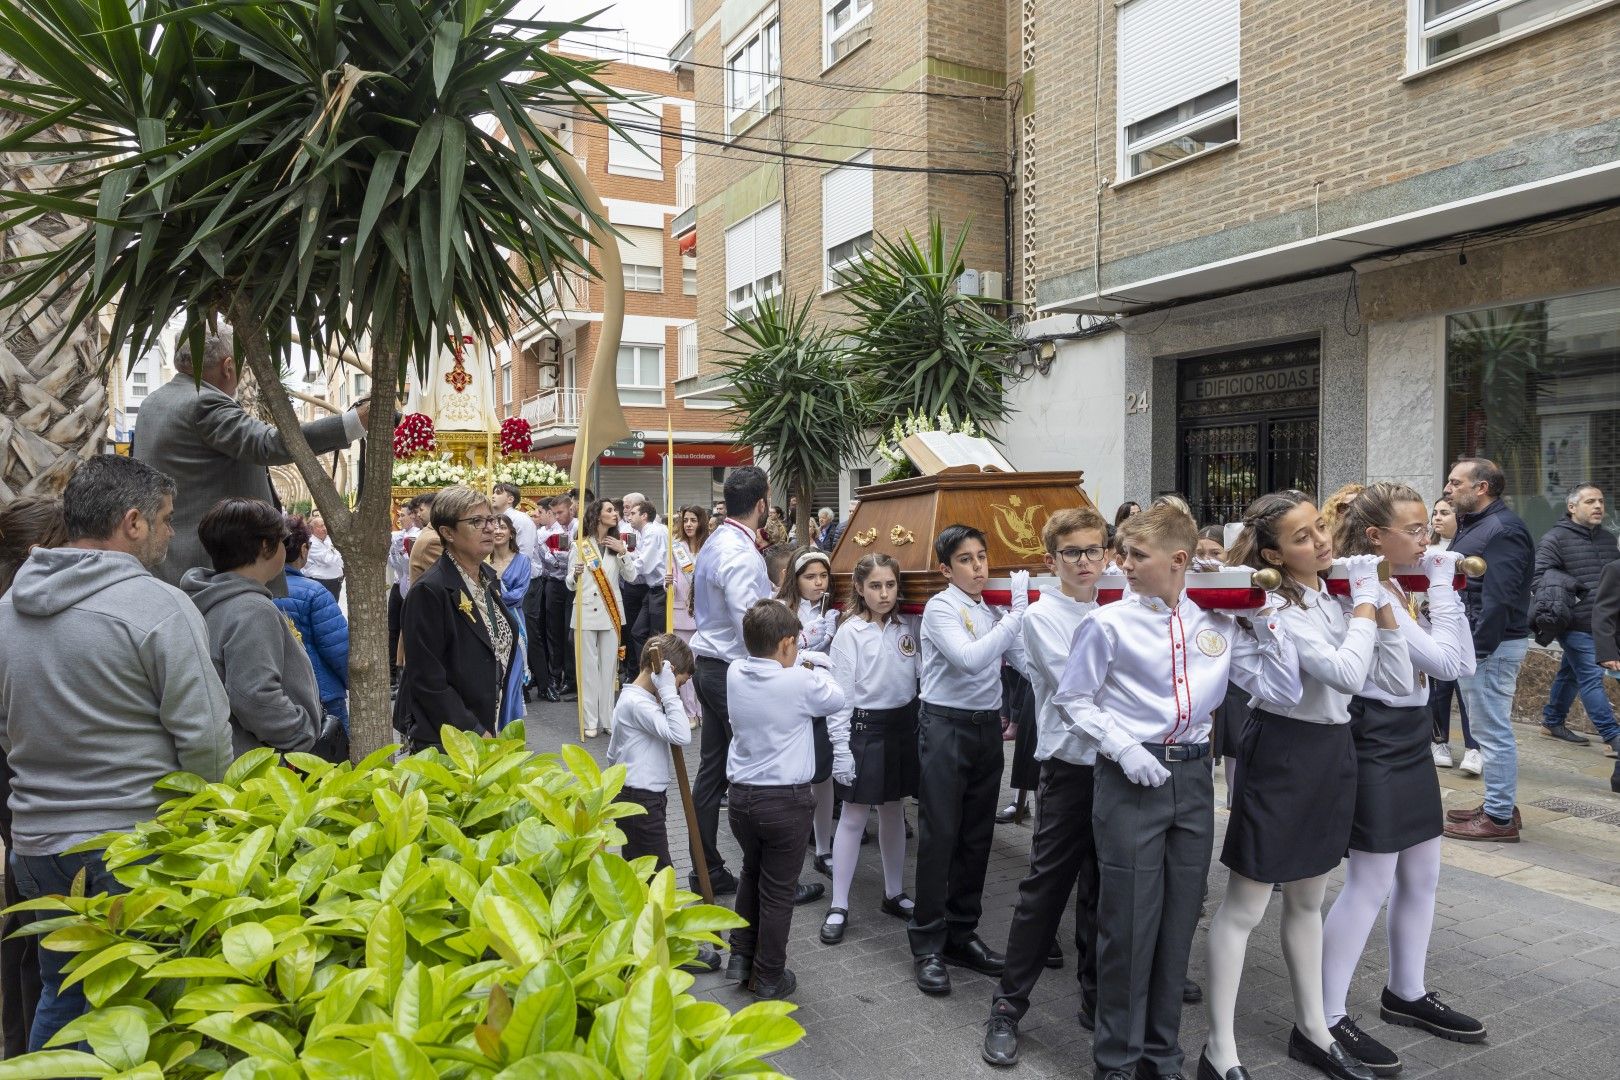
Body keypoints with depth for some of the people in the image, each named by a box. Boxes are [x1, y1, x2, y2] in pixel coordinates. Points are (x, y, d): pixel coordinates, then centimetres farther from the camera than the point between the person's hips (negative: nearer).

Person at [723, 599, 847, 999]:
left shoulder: (735, 673, -5)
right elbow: (836, 699, 0)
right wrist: (816, 668, 13)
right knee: (778, 891, 10)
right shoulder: (799, 681, -18)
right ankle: (768, 978, 22)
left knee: (751, 872, 27)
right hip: (785, 801, -5)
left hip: (741, 796, 5)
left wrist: (801, 665, 5)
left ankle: (740, 957, 32)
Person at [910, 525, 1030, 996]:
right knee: (938, 836, -3)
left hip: (987, 727, 7)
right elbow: (970, 658, -25)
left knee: (977, 837, 12)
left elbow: (1026, 657, 5)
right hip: (946, 727, -6)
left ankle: (961, 933, 25)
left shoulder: (992, 612, 12)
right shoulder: (940, 608, -9)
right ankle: (927, 946, 7)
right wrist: (1017, 615, -22)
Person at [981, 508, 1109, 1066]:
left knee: (1101, 890, 15)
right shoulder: (1042, 616, -6)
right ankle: (1008, 1007, 12)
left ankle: (1097, 997, 30)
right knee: (1046, 889, 0)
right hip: (1069, 767, -5)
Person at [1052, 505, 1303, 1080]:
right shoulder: (1109, 623, -7)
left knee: (1179, 922, 13)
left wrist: (1263, 620, -2)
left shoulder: (1218, 624, 3)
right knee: (1128, 924, 2)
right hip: (1129, 779, -3)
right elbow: (1072, 698, -1)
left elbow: (1283, 691, 3)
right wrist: (1122, 747, -12)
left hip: (1193, 778, 4)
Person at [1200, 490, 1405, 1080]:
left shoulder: (1339, 596, 5)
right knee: (1245, 906, 1)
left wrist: (1382, 604, -4)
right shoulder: (1275, 606, -18)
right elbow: (1346, 674, -29)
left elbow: (1399, 681, 3)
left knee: (1307, 900, 21)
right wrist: (1364, 603, -17)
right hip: (1282, 754, -8)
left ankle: (1312, 1030, 36)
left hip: (1332, 751, 8)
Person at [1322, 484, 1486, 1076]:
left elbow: (1464, 663, 8)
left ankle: (1406, 993, 35)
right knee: (1370, 883, -4)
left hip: (1411, 741, 10)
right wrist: (1440, 587, -13)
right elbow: (1444, 661, -21)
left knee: (1422, 873, 18)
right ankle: (1328, 1018, 7)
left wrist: (1445, 590, 2)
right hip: (1374, 743, -9)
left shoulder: (1402, 590, 9)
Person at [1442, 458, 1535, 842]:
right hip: (1474, 642, 11)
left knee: (1493, 732, -4)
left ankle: (1500, 819, 4)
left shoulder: (1502, 530, -17)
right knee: (1489, 729, 17)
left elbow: (1498, 600, -23)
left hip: (1491, 646, -11)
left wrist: (1476, 649, -23)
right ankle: (1498, 805, 27)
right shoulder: (1474, 525, 16)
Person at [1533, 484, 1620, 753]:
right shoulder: (1556, 539, -9)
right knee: (1592, 678, -7)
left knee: (1570, 673, 17)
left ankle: (1553, 721, 29)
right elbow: (1537, 577, -14)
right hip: (1576, 625, -7)